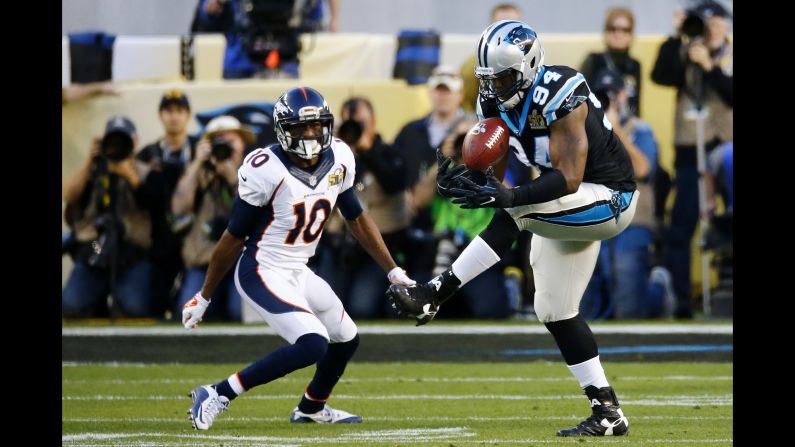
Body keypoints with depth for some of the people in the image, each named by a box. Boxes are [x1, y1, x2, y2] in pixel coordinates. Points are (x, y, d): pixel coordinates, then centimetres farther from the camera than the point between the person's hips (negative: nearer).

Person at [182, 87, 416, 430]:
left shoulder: (338, 160, -2)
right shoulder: (267, 170, -22)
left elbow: (356, 218, 13)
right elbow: (234, 238, -14)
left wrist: (393, 271, 14)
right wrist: (204, 297, -7)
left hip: (298, 273, 8)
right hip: (262, 273, -8)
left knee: (346, 340, 20)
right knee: (313, 346, -24)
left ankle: (311, 408, 47)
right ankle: (219, 394, -20)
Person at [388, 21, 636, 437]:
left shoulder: (560, 97, -29)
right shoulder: (496, 100, -3)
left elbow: (569, 179, -35)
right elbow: (484, 160, -1)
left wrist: (506, 196, -46)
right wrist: (463, 178, -25)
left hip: (607, 200, -10)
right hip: (566, 207, 10)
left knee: (513, 209, -31)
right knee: (555, 310, 8)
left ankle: (433, 295, -26)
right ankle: (607, 413, 14)